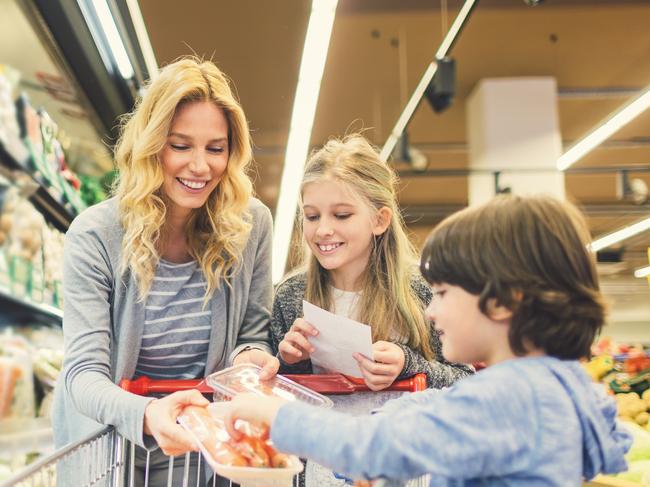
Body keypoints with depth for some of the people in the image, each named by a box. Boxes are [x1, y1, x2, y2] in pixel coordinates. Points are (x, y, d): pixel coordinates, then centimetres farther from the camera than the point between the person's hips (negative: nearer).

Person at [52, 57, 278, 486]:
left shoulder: (251, 224, -8)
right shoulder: (95, 236, -16)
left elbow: (254, 335, 1)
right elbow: (85, 373, -20)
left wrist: (250, 356, -22)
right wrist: (145, 414, -39)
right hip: (108, 442, -2)